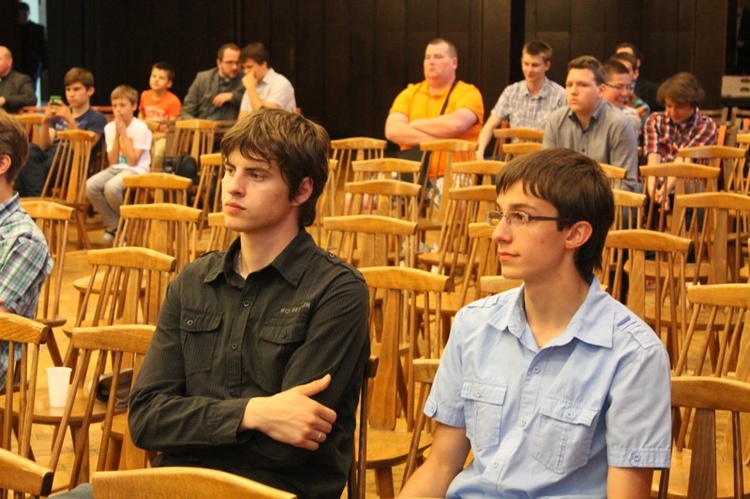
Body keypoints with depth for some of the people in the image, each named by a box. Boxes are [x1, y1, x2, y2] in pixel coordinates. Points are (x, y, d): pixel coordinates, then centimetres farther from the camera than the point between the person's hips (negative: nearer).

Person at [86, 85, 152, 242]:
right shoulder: (110, 128, 6)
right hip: (116, 168, 6)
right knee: (90, 185, -23)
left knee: (111, 187, -34)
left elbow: (132, 160, -17)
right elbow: (113, 161, 0)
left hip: (136, 170, -6)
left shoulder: (141, 128, -9)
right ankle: (113, 225, -4)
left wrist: (123, 132, -14)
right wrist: (117, 135, -8)